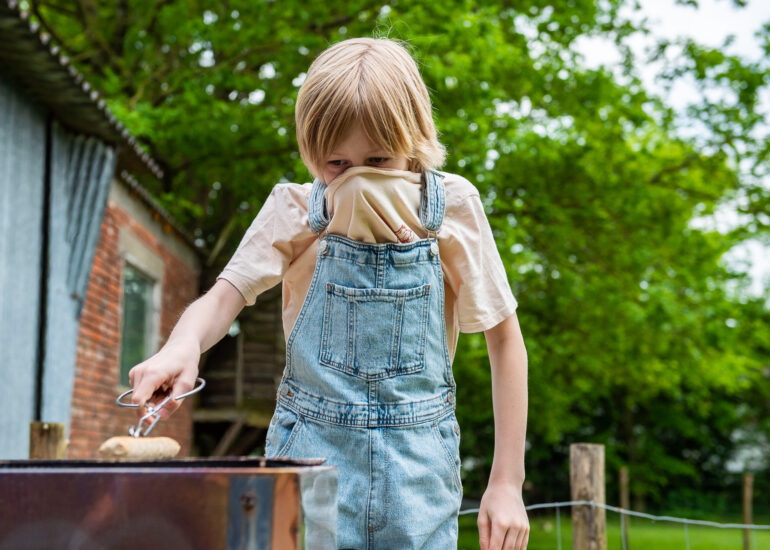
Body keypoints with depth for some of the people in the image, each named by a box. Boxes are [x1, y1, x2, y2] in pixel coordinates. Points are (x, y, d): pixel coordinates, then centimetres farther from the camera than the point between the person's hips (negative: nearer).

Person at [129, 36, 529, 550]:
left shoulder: (453, 206, -3)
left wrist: (507, 483, -1)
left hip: (417, 463, 0)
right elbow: (225, 296, -9)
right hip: (312, 448, 0)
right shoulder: (295, 210, -2)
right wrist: (182, 347, -34)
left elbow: (505, 338, 2)